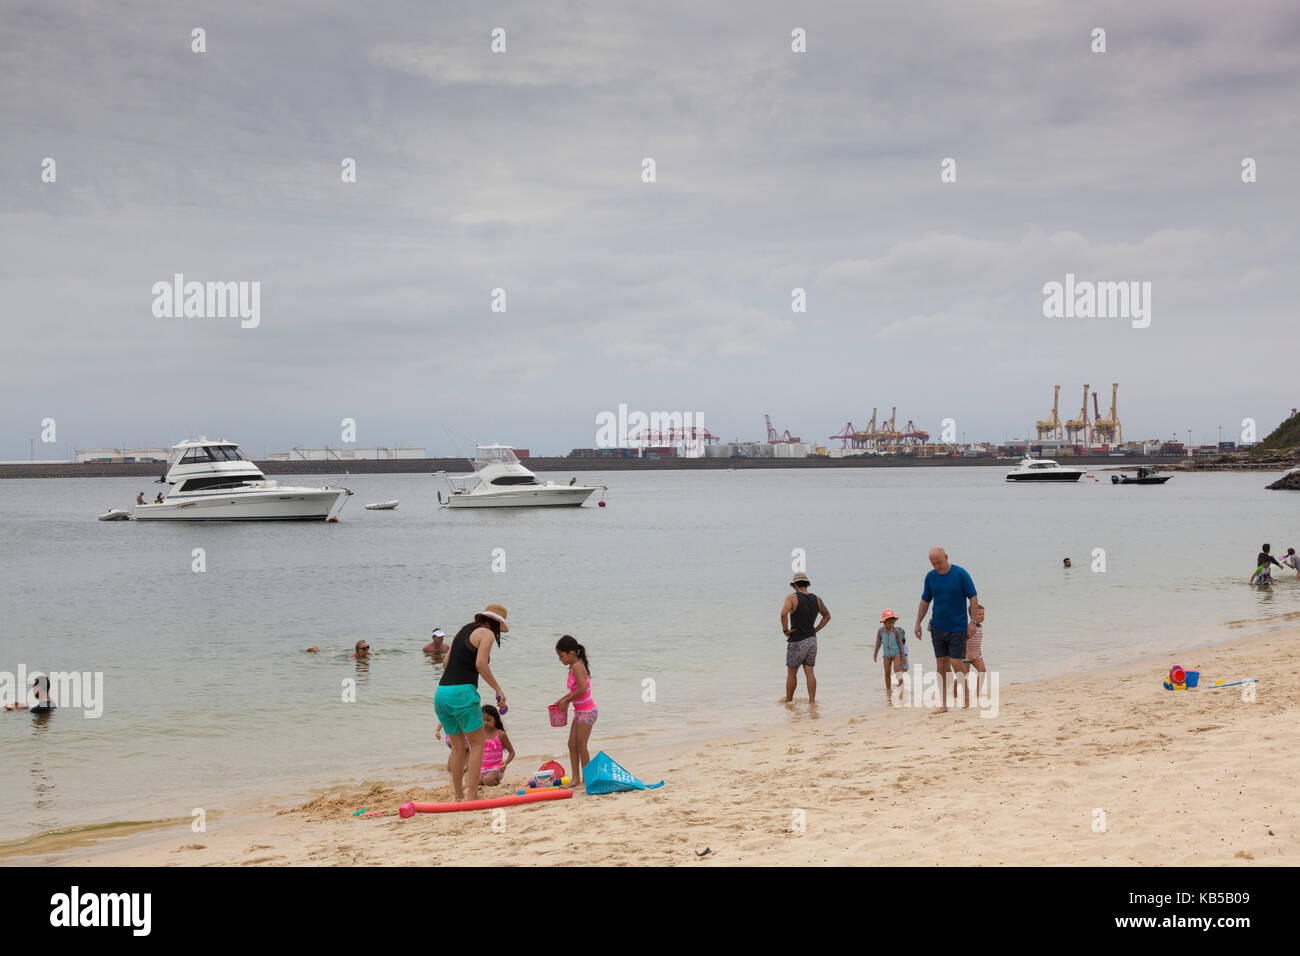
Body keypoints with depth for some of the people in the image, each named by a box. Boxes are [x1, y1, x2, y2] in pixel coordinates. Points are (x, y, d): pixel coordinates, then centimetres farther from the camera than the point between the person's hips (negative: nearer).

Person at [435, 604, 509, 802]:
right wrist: (498, 689, -7)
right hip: (462, 693, -7)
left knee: (458, 746, 17)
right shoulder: (486, 634, -1)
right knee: (477, 744, 5)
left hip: (442, 692, 7)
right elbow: (481, 664, -14)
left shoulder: (464, 630, 21)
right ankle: (472, 795, -1)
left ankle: (458, 795, 18)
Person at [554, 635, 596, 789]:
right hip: (579, 711, 10)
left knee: (580, 745, -6)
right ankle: (576, 779, 12)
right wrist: (562, 700, 11)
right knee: (572, 745, 9)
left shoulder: (577, 667, -17)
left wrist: (567, 701, -17)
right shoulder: (573, 667, 12)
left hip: (587, 712, -10)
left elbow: (582, 689, -27)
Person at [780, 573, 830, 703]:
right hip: (812, 639, 5)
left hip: (797, 641, -5)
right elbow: (827, 616, 15)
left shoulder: (792, 598, -12)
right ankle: (812, 701, 3)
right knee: (809, 672, 6)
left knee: (791, 672, 7)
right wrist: (815, 630, 14)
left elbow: (784, 613, -28)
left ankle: (788, 701, 15)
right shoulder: (816, 599, 5)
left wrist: (786, 630, -14)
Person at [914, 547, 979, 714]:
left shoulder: (960, 574, -9)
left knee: (956, 664, -8)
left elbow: (973, 598, -6)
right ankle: (943, 704, 7)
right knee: (941, 665, 3)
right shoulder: (930, 577, 4)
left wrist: (973, 622, -12)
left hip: (957, 628, -4)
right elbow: (925, 601, 14)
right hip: (937, 628, 4)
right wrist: (918, 623, 8)